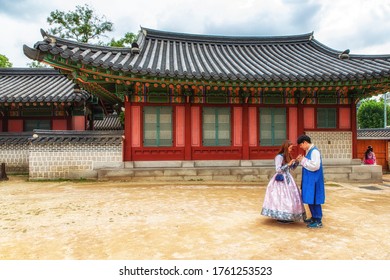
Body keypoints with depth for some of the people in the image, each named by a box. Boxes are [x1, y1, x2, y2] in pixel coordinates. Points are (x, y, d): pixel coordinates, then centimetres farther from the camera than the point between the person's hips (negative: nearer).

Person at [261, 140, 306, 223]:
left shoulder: (288, 156, 10)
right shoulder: (279, 157, -14)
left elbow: (292, 168, 15)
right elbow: (278, 170, -19)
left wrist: (297, 161, 1)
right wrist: (288, 164, -21)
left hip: (287, 179, 9)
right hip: (281, 180, -9)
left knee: (289, 196, 9)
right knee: (282, 197, -4)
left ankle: (287, 216, 18)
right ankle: (281, 217, 6)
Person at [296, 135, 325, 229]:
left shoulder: (314, 151, -17)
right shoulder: (309, 151, 12)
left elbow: (315, 166, -23)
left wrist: (303, 160, -16)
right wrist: (301, 160, 3)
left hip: (314, 180, -10)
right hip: (309, 180, 10)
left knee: (314, 200, -3)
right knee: (310, 200, 16)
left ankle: (318, 221, 6)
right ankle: (314, 217, 28)